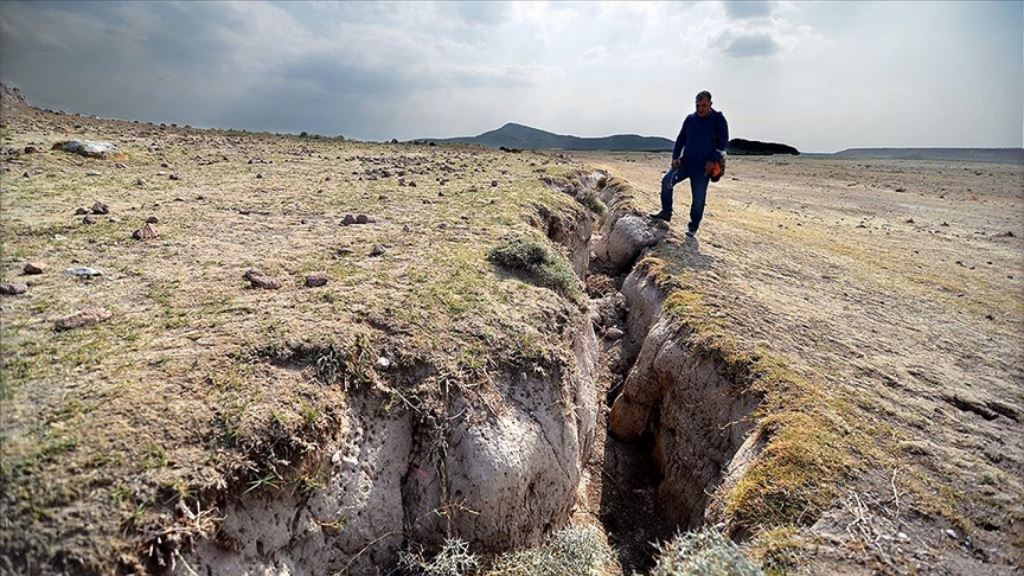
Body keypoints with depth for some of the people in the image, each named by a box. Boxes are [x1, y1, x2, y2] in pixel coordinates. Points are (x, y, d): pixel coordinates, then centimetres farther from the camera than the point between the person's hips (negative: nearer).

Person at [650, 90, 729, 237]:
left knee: (698, 198, 0)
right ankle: (666, 213, 0)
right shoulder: (690, 119, 7)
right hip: (686, 162, 4)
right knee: (667, 181, -14)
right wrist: (675, 157, 1)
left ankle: (693, 226, 15)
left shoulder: (718, 119, -5)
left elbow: (723, 142, -5)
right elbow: (681, 139, 14)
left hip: (703, 166, -4)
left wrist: (713, 160, -15)